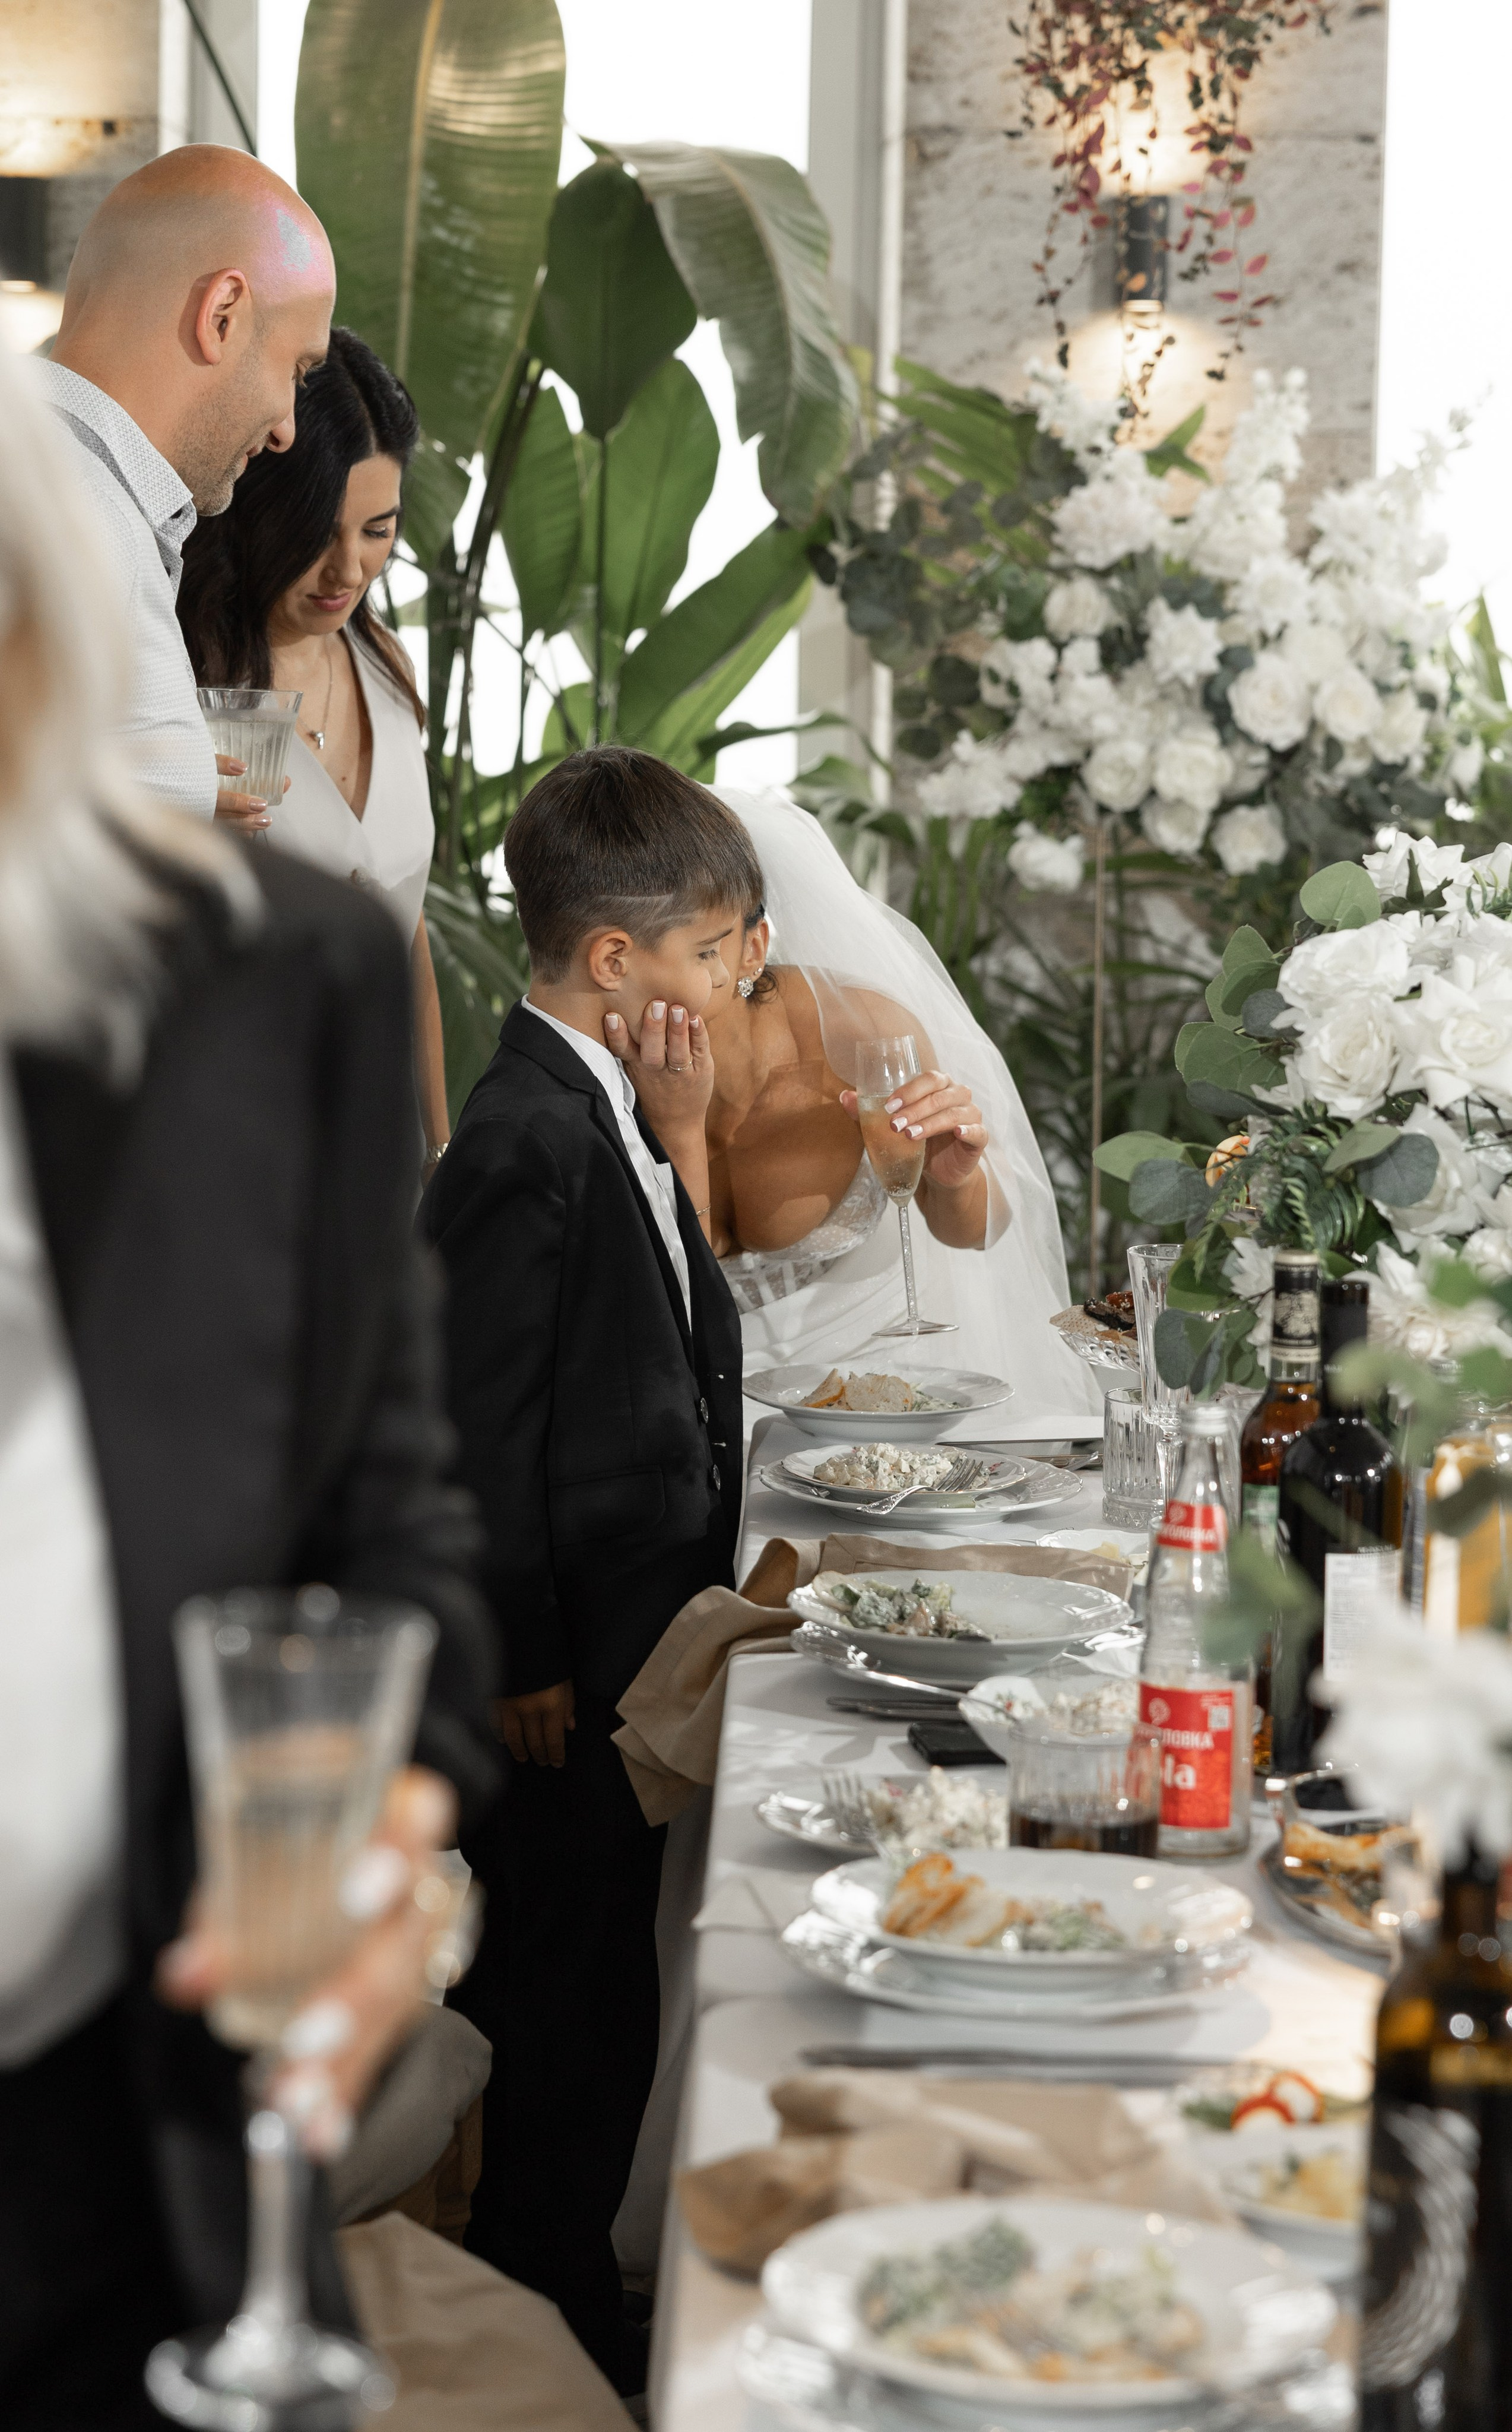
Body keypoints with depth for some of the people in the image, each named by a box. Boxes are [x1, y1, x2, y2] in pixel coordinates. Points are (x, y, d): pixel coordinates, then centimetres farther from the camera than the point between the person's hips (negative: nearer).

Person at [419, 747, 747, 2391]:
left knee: (592, 1989, 19)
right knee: (571, 1993, 3)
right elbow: (483, 1434, -20)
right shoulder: (523, 1145, -21)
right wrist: (528, 1665, -16)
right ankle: (549, 2321, 18)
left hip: (634, 1634, 9)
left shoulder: (597, 1111, 9)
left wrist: (678, 1139, 0)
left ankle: (562, 2285, 33)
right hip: (572, 1655, -9)